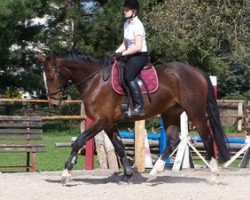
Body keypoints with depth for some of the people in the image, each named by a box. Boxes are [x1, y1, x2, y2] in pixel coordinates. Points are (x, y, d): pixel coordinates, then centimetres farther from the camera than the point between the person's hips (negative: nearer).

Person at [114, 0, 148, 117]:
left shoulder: (137, 25, -15)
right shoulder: (127, 24, 12)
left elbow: (137, 47, -21)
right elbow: (125, 44, 17)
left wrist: (122, 54, -19)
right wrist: (116, 52, 2)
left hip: (140, 55, -10)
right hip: (130, 54, 10)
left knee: (128, 76, -29)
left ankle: (139, 107, -33)